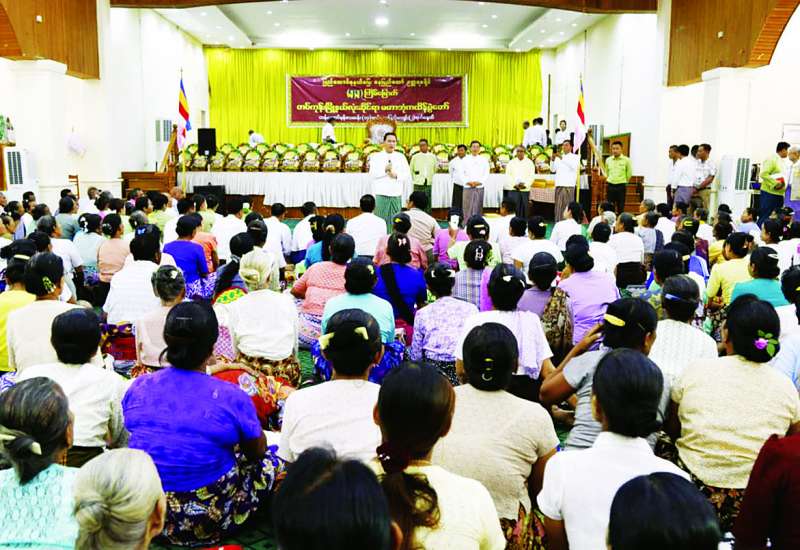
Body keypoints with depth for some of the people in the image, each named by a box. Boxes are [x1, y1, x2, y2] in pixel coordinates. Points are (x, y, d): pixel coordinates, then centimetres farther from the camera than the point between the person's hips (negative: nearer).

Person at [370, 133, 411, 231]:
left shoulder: (401, 157, 13)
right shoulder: (376, 157, 8)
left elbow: (408, 176, 8)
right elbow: (372, 175, -4)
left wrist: (396, 175, -9)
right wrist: (384, 170, -17)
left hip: (396, 194, 2)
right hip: (381, 194, -2)